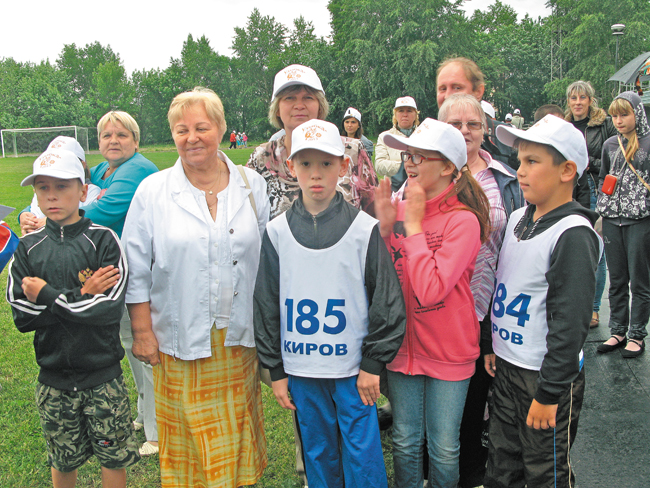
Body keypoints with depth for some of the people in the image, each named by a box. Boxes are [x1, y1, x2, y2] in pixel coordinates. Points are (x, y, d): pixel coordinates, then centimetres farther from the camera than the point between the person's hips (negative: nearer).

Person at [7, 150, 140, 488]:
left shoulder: (103, 240, -9)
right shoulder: (28, 248, 1)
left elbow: (111, 308, -19)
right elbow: (21, 316, -9)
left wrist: (47, 295, -15)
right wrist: (80, 296, -18)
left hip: (103, 376, -2)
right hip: (53, 379, 3)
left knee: (114, 457, 10)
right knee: (62, 461, 18)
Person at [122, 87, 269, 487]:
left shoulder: (252, 185, 2)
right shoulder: (153, 191, -2)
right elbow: (137, 270, 0)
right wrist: (142, 331, -3)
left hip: (239, 339, 2)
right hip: (180, 339, -1)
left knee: (236, 434, 15)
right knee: (188, 435, 10)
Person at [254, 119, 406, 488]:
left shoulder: (364, 228, -7)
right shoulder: (277, 231, 0)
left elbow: (387, 300, -4)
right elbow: (267, 304, 5)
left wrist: (373, 363, -5)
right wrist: (275, 369, 5)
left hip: (353, 366, -2)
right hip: (300, 367, 3)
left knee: (363, 455, 6)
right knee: (317, 450, 17)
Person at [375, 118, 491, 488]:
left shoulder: (463, 220, -17)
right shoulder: (399, 209, -1)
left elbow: (431, 290, -27)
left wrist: (414, 226, -22)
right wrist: (385, 227, -13)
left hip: (449, 351, -4)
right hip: (404, 344, 4)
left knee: (444, 449, 13)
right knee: (405, 442, 19)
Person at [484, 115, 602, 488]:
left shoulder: (574, 234, -20)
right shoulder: (518, 218, 5)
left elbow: (571, 322, -22)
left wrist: (549, 393, -20)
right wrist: (492, 345, 16)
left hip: (549, 375, -7)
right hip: (506, 367, 7)